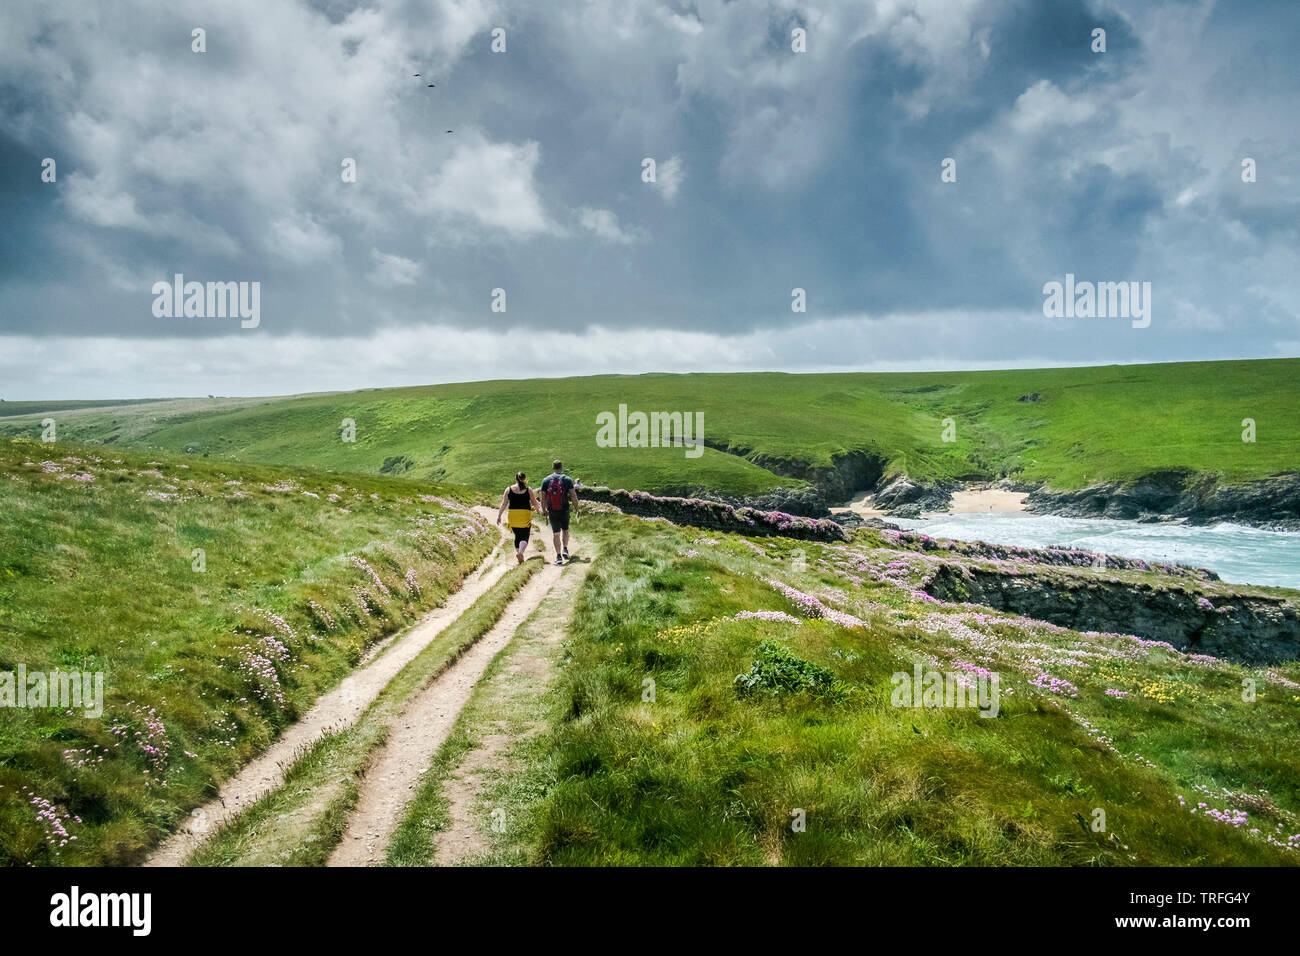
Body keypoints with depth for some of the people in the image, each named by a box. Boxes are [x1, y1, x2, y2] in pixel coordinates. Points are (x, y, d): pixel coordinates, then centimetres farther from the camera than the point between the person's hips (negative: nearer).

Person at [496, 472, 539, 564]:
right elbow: (535, 504, 5)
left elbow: (503, 504, 0)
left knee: (517, 536, 19)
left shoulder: (509, 489, 3)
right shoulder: (528, 490, 0)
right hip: (525, 515, -2)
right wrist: (535, 508, 27)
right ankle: (520, 552, -25)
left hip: (513, 515, 2)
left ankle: (518, 552, 18)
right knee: (524, 537, -2)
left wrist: (499, 515, 3)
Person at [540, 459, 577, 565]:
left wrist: (544, 510, 14)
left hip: (552, 512, 1)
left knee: (556, 534, 2)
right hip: (564, 510, 0)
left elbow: (543, 498, 3)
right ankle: (565, 549, 9)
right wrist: (576, 508, 3)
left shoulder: (546, 480, 0)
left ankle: (558, 556, -3)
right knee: (565, 530, 21)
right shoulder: (567, 479, -5)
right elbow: (573, 496, -8)